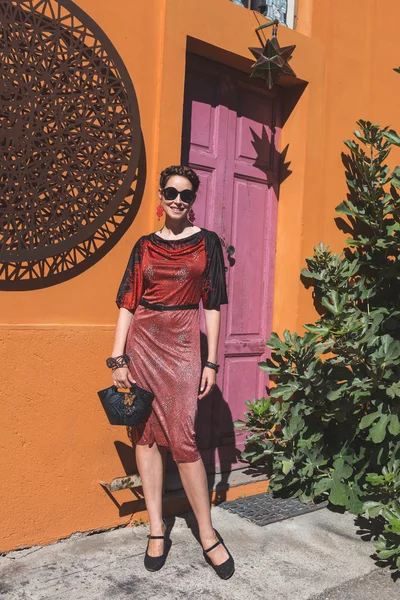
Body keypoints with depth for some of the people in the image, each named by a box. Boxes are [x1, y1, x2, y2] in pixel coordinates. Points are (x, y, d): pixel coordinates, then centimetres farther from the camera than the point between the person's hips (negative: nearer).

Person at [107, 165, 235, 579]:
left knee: (182, 438, -7)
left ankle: (207, 534, 9)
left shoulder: (207, 243, 5)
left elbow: (212, 305, 3)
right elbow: (127, 303, 5)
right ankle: (157, 530, 15)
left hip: (182, 343, -2)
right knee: (146, 433, 4)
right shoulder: (145, 245, 9)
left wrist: (211, 361, -2)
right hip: (142, 341, 3)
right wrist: (119, 357, -3)